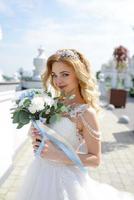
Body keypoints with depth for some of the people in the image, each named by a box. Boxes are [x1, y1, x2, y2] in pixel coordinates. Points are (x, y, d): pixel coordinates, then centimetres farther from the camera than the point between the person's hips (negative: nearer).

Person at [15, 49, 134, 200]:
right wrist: (36, 137, -12)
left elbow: (95, 159, -15)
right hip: (40, 172, 6)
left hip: (64, 178, -6)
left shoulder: (86, 113, -19)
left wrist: (58, 155, -24)